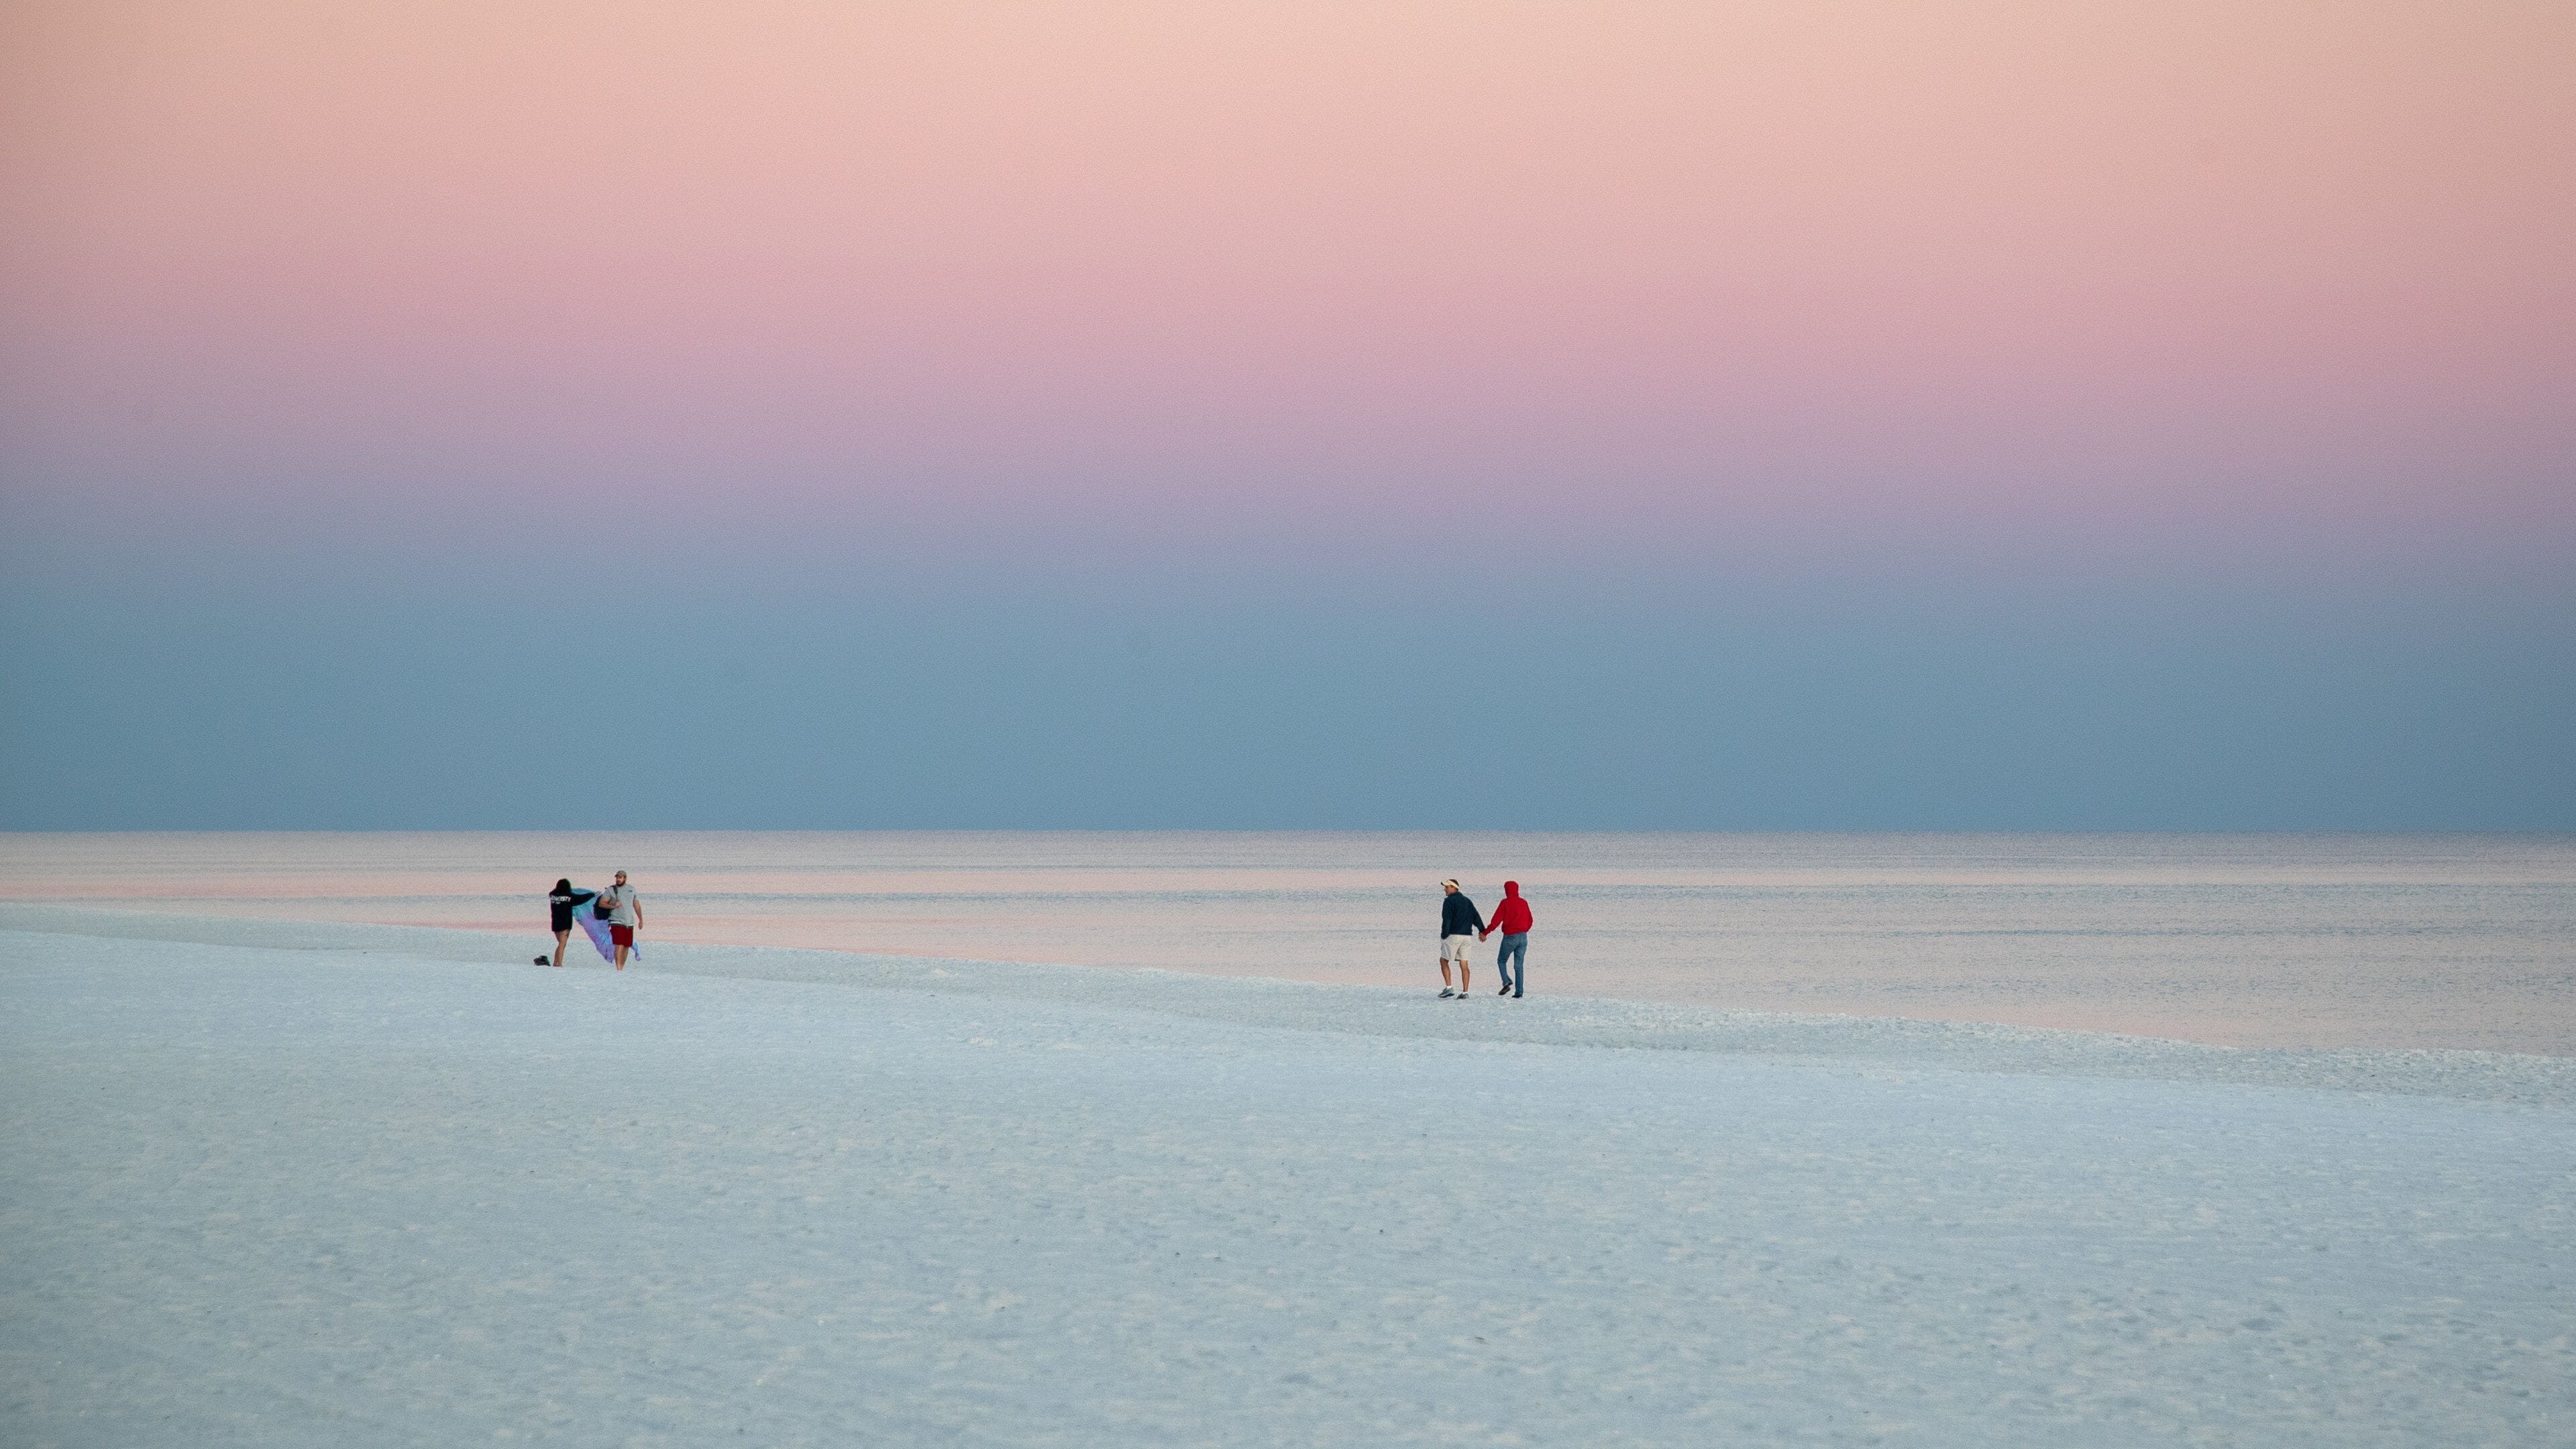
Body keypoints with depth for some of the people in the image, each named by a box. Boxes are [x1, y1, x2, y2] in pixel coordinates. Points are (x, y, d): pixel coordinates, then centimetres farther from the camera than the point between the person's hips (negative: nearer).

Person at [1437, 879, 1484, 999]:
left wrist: (1444, 935, -10)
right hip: (1467, 936, 6)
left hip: (1453, 935, -6)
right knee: (1464, 965, 6)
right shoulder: (1468, 901, 15)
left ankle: (1448, 988, -6)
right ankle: (1465, 992, 1)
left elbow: (1446, 919, -14)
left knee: (1444, 961, 6)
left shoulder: (1449, 901, -7)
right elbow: (1476, 918, 11)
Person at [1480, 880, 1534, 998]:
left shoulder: (1505, 903, -8)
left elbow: (1496, 920, -11)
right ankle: (1518, 992, 2)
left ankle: (1507, 982, -9)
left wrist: (1485, 933, -3)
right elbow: (1529, 921, 13)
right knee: (1519, 965, 7)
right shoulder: (1524, 903, 6)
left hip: (1510, 937, -4)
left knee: (1501, 961, 13)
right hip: (1523, 937, 4)